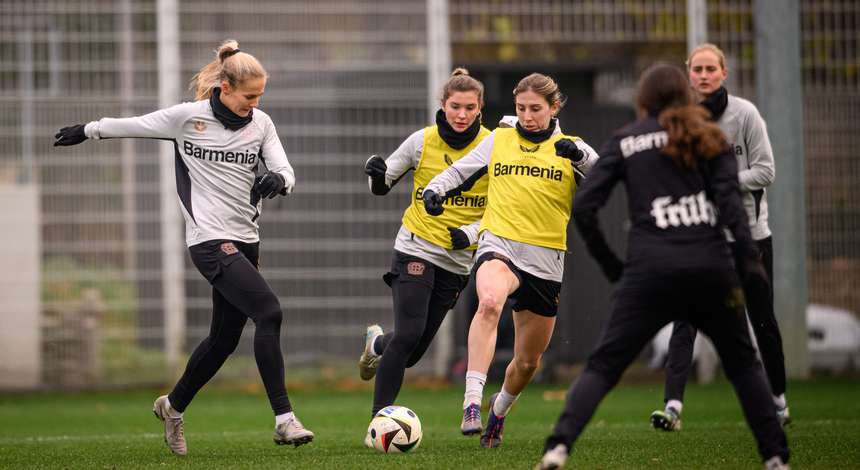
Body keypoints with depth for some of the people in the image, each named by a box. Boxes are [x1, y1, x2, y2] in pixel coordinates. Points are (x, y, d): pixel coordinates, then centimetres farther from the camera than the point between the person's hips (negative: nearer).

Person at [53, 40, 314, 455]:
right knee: (269, 312, -22)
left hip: (245, 241, 6)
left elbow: (286, 173, 0)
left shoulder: (261, 123, 5)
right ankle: (284, 419, -22)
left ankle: (173, 406, 36)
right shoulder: (187, 117, -8)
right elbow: (133, 125, 6)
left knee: (225, 338, 13)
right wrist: (88, 131, 18)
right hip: (210, 240, -6)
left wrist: (276, 179, -23)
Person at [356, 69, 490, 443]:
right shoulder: (423, 141, -4)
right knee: (408, 334, -20)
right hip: (416, 250, -2)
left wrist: (469, 233, -15)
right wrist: (377, 173, -17)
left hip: (457, 261, 2)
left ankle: (377, 344, 42)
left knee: (412, 352, 5)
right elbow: (381, 186, 6)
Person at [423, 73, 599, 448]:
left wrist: (582, 156, -28)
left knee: (528, 361, 13)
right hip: (499, 246, -2)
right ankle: (472, 403, -45)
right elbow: (458, 171, 19)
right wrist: (435, 189, -1)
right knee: (490, 302, -39)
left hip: (546, 261, 2)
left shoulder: (569, 148, 5)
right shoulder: (498, 140, 9)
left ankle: (501, 407, 47)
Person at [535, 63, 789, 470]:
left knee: (603, 366, 1)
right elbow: (729, 199, -1)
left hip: (651, 270, -1)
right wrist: (749, 261, -5)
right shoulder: (707, 138, 14)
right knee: (742, 362, 19)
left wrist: (608, 263, 12)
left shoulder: (626, 140, 12)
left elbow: (583, 207, 3)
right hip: (711, 267, 1)